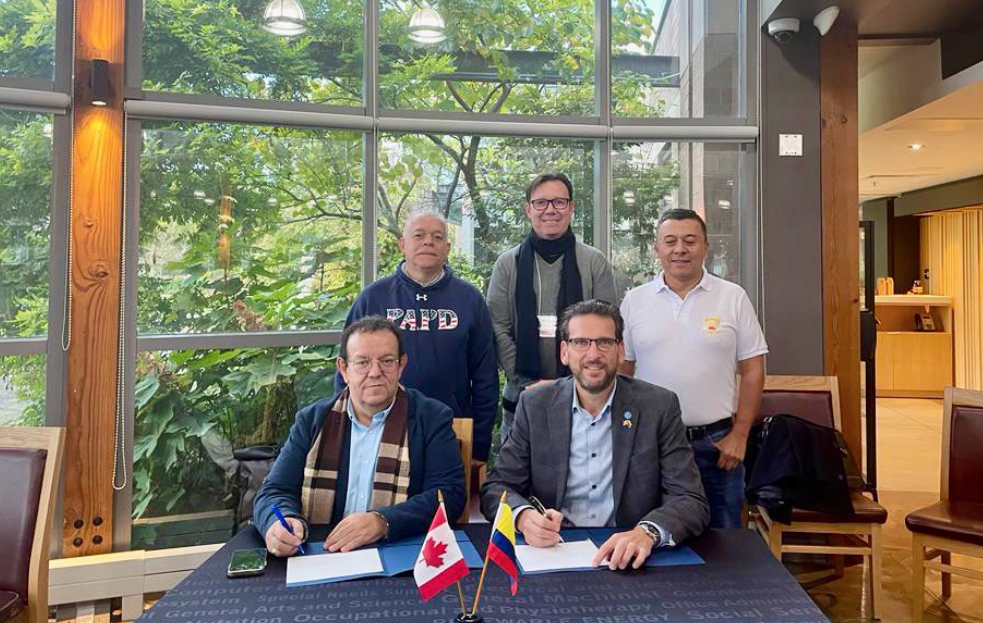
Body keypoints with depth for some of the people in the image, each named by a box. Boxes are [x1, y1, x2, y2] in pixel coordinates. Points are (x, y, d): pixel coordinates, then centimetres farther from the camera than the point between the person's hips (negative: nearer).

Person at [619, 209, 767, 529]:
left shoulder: (733, 298, 0)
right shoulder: (634, 301, 3)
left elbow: (752, 370, 1)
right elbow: (621, 371, 6)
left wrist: (739, 434, -4)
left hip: (717, 443, -1)